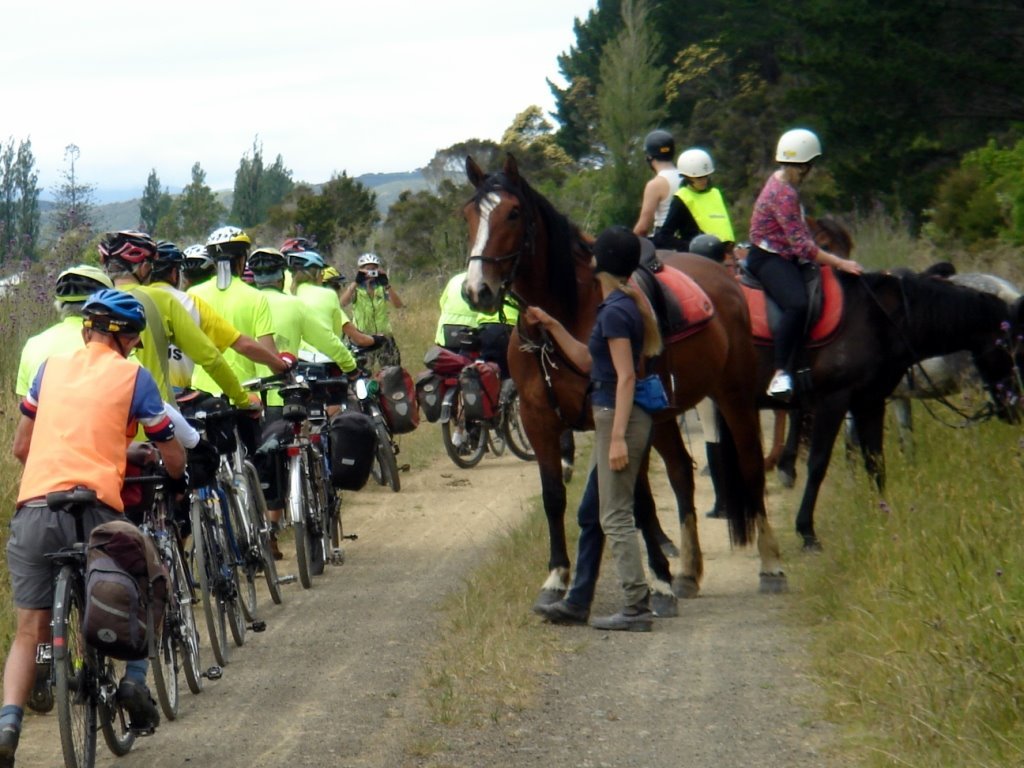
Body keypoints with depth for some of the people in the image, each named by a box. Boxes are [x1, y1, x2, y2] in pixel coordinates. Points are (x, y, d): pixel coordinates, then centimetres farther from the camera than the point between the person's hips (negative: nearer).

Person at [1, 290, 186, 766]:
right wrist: (178, 478, 35)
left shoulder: (51, 368, 18)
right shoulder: (133, 377, 7)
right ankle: (134, 677, 9)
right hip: (96, 509, -3)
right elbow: (173, 459, 12)